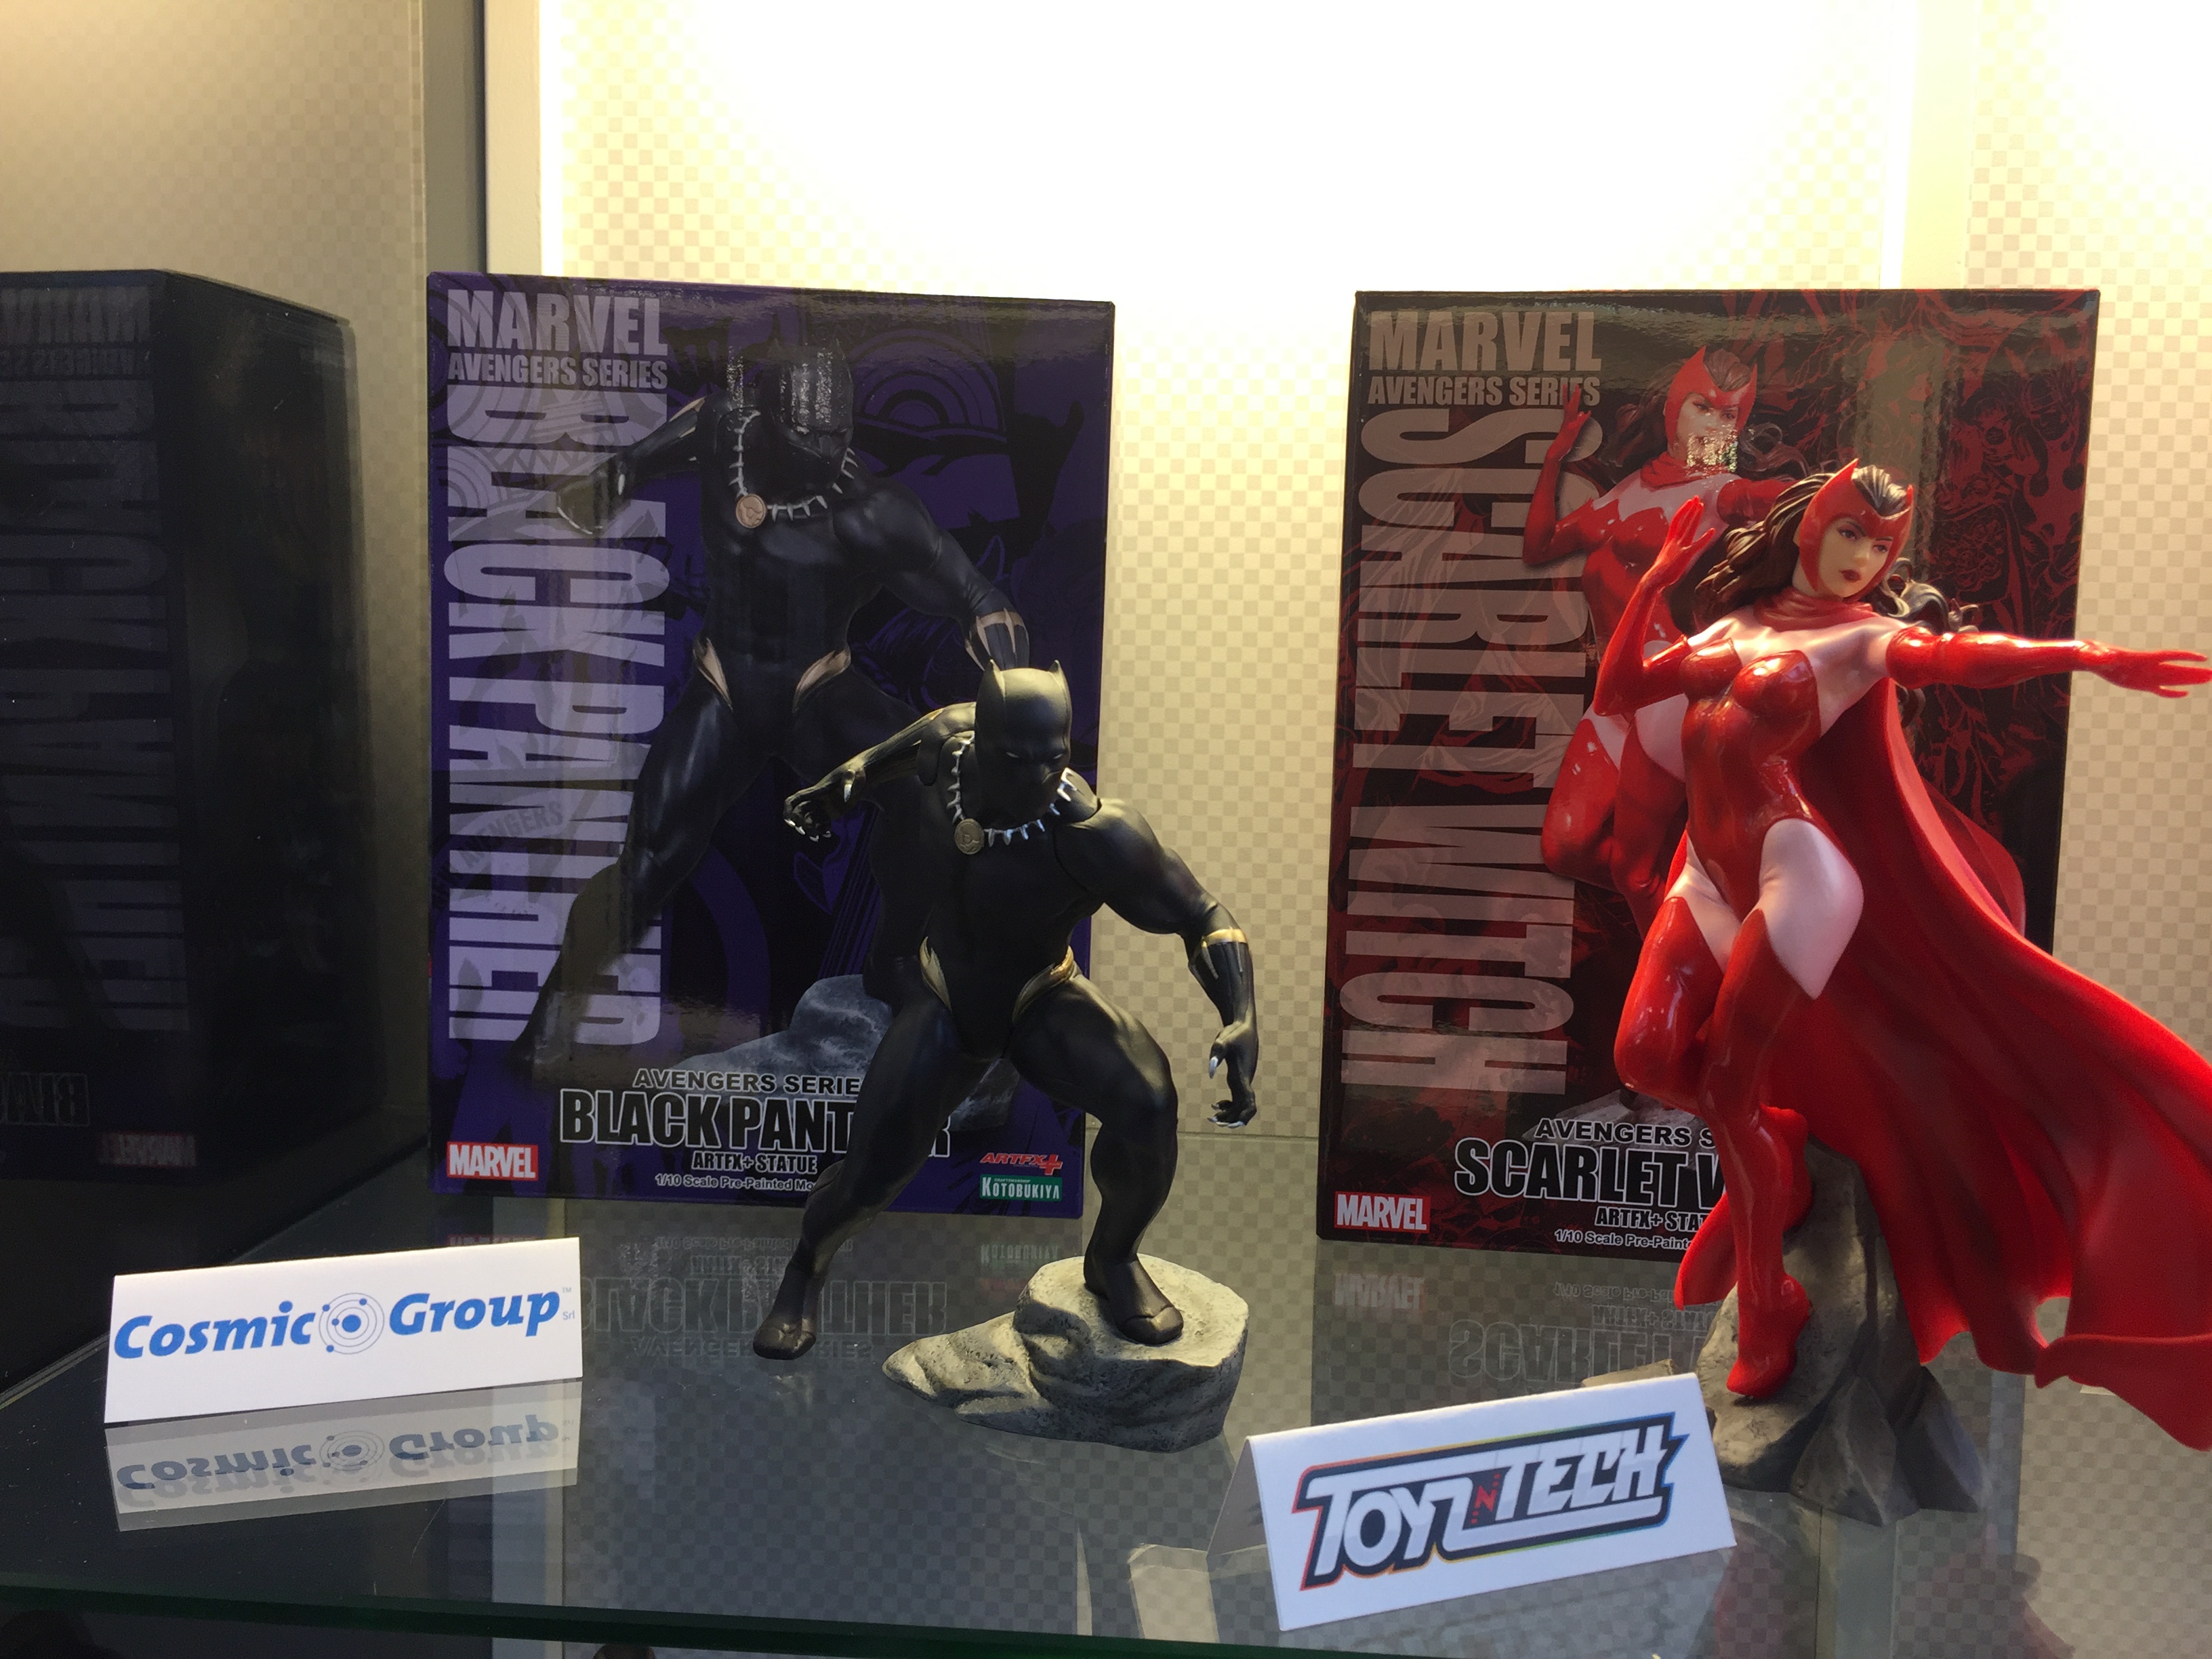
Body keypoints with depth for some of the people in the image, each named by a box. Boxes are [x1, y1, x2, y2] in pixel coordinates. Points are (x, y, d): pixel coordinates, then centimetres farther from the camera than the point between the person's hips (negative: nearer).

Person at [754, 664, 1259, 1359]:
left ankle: (1113, 1258, 4)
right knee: (871, 1171, -3)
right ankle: (806, 1269, 34)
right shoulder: (948, 738, -22)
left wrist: (1242, 1020, -39)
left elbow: (1203, 916, -26)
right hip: (947, 1000, 3)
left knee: (1146, 1103, -28)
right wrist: (835, 791, 18)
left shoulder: (1093, 832, -34)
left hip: (1042, 1000, -2)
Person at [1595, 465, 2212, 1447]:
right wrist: (1658, 580, 9)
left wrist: (2084, 656, -35)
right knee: (1647, 1056, -7)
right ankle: (1773, 1155, 25)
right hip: (1713, 876, 5)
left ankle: (1767, 1310, 13)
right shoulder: (1731, 629, 17)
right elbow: (1617, 693, 14)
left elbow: (1946, 655, -20)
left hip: (1796, 874, -5)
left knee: (1728, 1081, -6)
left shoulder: (1856, 637, 1)